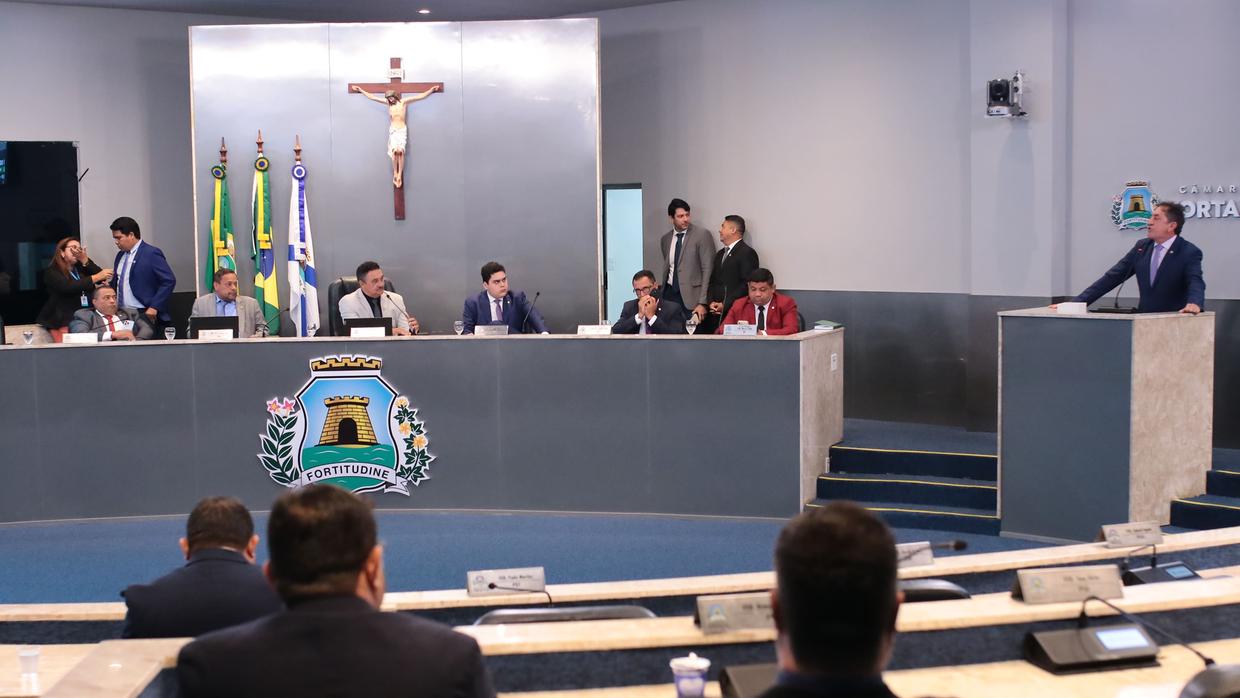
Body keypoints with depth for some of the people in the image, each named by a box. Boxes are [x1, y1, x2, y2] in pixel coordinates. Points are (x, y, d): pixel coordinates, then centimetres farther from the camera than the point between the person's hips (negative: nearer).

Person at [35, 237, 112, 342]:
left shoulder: (81, 268, 16)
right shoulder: (51, 271, 0)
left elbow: (102, 278, 4)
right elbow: (68, 287, -17)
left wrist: (85, 260, -5)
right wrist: (96, 277, -19)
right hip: (63, 322, -4)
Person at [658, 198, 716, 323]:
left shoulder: (702, 234, -5)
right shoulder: (665, 239, 12)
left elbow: (708, 269, -9)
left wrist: (702, 303, -14)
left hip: (691, 296, -4)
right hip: (669, 294, 4)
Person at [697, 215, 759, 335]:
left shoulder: (747, 253, -5)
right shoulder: (720, 254, 22)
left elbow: (747, 284, -13)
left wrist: (725, 305, -14)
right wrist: (711, 302, 1)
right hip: (716, 312, 7)